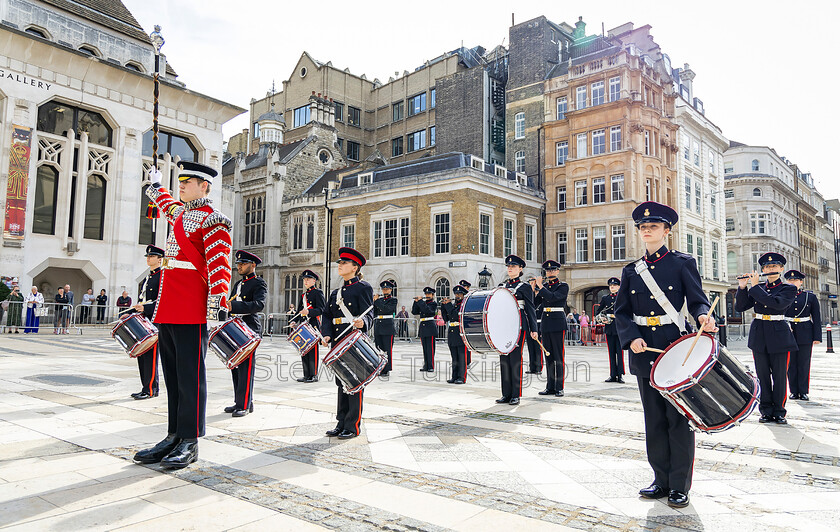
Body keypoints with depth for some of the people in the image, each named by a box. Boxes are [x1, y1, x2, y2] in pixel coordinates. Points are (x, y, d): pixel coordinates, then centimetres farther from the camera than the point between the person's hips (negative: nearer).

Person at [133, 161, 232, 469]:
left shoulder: (212, 220, -6)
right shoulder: (179, 213, 20)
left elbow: (219, 266, -16)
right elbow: (165, 204, 46)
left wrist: (218, 302, -24)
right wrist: (156, 186, 64)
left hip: (191, 311, -9)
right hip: (167, 311, 9)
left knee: (190, 374, -4)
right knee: (172, 373, 10)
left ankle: (190, 443, 3)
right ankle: (174, 437, 17)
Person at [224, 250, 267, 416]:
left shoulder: (259, 283, -6)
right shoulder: (238, 284, 19)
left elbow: (259, 304, -23)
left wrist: (234, 306, -33)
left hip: (249, 330, -8)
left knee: (245, 368, -7)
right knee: (235, 367, 10)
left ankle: (245, 405, -1)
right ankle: (239, 402, 19)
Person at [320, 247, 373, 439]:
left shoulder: (363, 288, -3)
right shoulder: (336, 292, 19)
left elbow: (367, 315, -13)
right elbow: (327, 316, 14)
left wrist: (362, 322, -35)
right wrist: (327, 335, -3)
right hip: (338, 343, 7)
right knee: (341, 383, 12)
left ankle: (353, 426, 5)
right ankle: (341, 423, 20)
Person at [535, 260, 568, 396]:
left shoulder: (563, 286, -2)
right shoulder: (544, 286, 14)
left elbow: (552, 297, -19)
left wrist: (540, 286, -14)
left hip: (558, 324, -5)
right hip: (545, 324, 5)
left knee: (559, 357, -4)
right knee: (549, 357, 8)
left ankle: (560, 388, 0)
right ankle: (550, 387, 13)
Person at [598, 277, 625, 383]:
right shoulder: (605, 298, 13)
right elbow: (599, 312, 16)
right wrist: (602, 319, -3)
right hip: (609, 329, 3)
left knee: (620, 352, -4)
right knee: (611, 353, 5)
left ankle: (620, 375, 0)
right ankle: (613, 375, 10)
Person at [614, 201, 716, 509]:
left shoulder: (684, 263, 2)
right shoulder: (631, 271, 10)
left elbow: (697, 300, -3)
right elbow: (622, 312, 8)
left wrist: (704, 317, -25)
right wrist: (632, 338, -9)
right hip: (645, 352, 3)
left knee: (679, 419, 1)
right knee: (654, 420, 10)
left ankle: (680, 486, 13)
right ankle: (662, 480, 23)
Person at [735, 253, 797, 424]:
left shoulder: (788, 289, 1)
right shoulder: (757, 289, 11)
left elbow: (776, 303, -19)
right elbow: (740, 307, 4)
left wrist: (755, 286, -16)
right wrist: (742, 287, -9)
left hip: (779, 335, -3)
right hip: (759, 335, 3)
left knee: (779, 375, 1)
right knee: (763, 375, 6)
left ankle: (779, 411, 14)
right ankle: (766, 410, 15)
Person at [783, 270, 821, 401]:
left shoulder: (810, 297, 5)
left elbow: (817, 319, 4)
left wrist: (817, 337, -3)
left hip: (805, 335, -1)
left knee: (804, 364, 1)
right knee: (791, 364, 3)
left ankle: (803, 392, 9)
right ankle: (794, 391, 11)